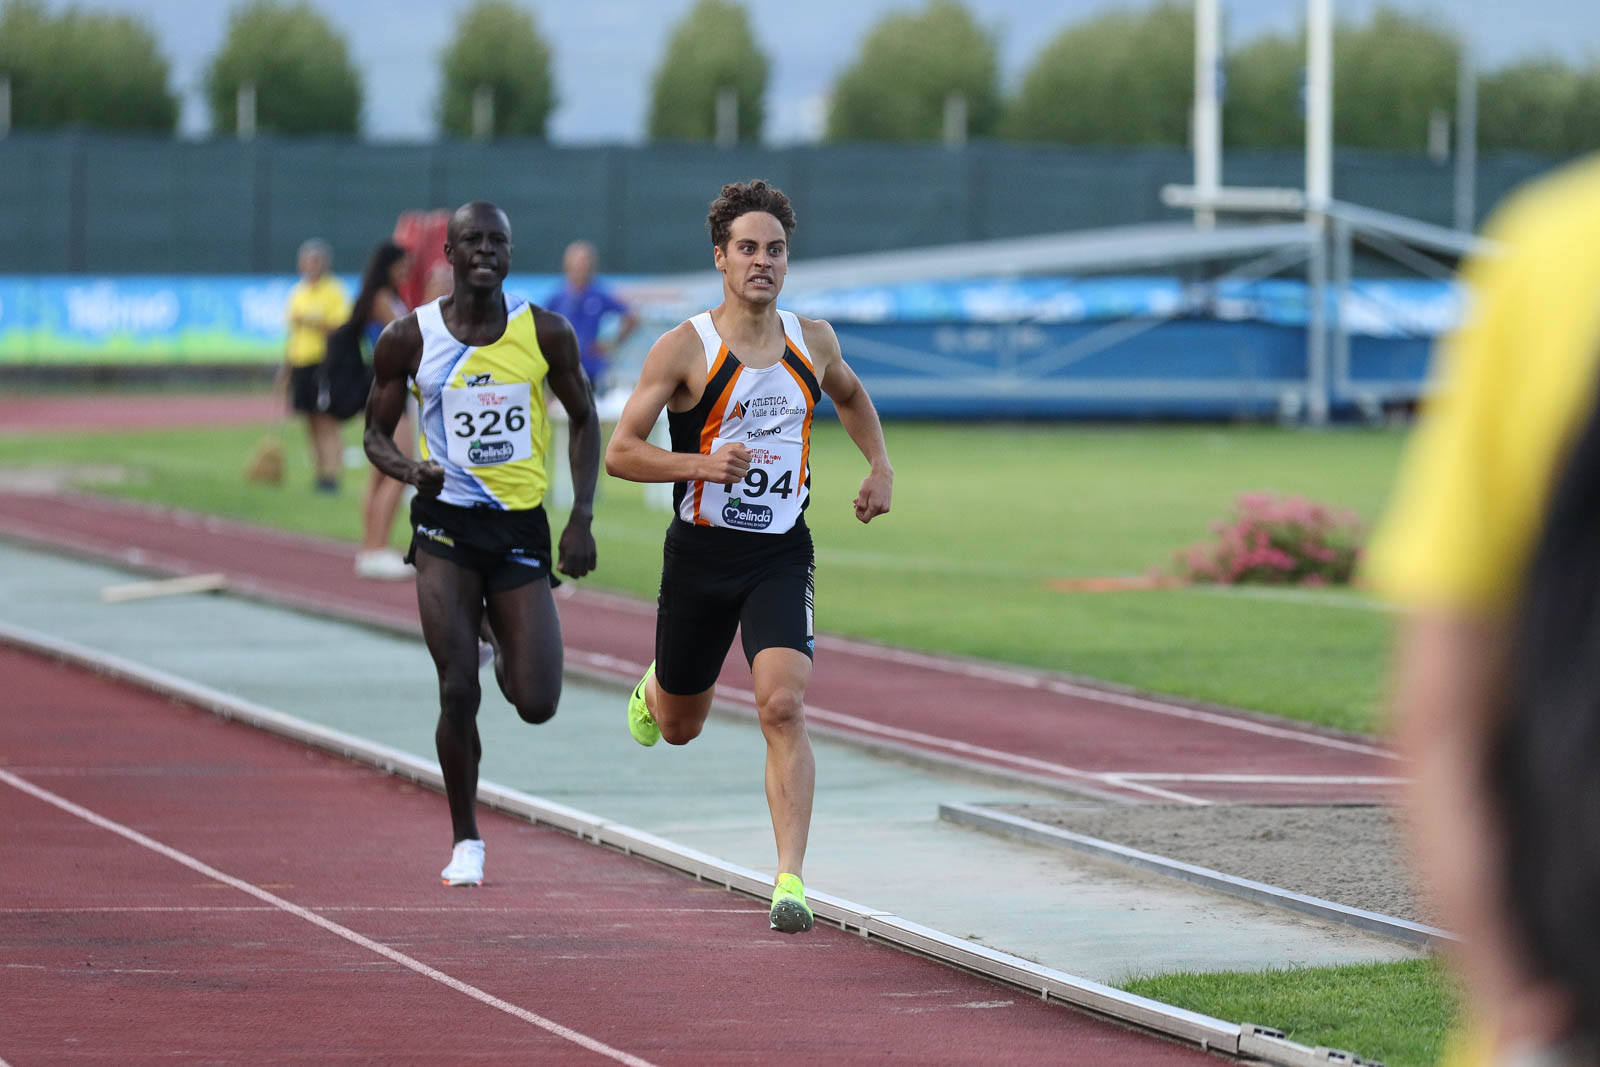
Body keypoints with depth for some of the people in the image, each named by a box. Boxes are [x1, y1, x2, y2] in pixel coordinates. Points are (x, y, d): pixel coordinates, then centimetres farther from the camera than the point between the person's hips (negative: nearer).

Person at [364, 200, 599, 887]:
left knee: (537, 704, -4)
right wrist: (409, 470, -17)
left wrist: (582, 517, -1)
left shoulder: (544, 333, -1)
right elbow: (376, 434, 6)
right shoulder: (409, 338, -2)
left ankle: (508, 657, 34)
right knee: (458, 692, -9)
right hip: (446, 523, -1)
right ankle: (465, 841, 9)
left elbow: (583, 419, 10)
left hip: (522, 526, 1)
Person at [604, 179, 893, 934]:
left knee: (783, 708, -21)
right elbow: (619, 452, -11)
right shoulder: (684, 349, -10)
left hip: (781, 555, 1)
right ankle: (653, 691, 55)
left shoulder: (812, 342, 2)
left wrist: (880, 466, 13)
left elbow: (849, 395, 27)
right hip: (700, 552, -1)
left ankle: (789, 879, -22)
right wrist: (704, 463, -25)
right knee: (679, 728, 16)